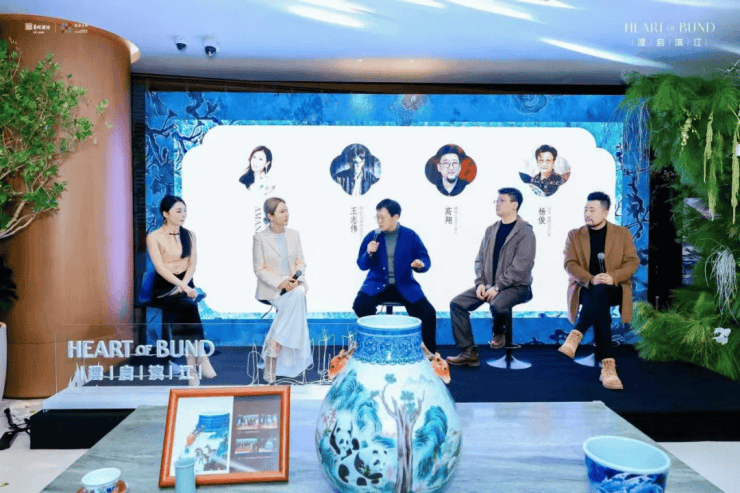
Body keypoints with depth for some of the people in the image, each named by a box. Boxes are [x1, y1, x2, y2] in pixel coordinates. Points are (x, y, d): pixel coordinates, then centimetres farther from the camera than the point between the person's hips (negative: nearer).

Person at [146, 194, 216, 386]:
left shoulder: (189, 235, 13)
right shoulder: (154, 237, -1)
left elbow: (192, 264, 5)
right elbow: (160, 268, -12)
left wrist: (183, 285, -13)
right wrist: (184, 288, -23)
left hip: (185, 284, 3)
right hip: (164, 287, -3)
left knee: (186, 306, -30)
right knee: (189, 305, -32)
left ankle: (191, 364, -29)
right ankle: (200, 358, -26)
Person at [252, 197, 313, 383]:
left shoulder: (294, 235, 9)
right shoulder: (260, 238, -3)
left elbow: (301, 263, 10)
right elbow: (259, 270, -5)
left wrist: (296, 278, -11)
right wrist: (280, 283, -19)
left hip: (294, 284, 4)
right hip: (270, 287, -3)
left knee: (298, 294, -31)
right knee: (296, 298, -31)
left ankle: (273, 345, -21)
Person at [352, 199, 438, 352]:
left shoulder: (410, 236, -1)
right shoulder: (371, 237, 1)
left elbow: (425, 259, 3)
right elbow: (362, 265, 5)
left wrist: (420, 264, -21)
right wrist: (369, 253, -16)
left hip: (404, 286, 0)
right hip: (378, 285, 1)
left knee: (428, 313, -20)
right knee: (360, 305, -28)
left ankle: (430, 352, 6)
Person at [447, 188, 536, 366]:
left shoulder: (525, 232, -8)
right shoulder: (491, 230, 13)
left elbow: (521, 267, -17)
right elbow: (480, 259, 13)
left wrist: (497, 287, -20)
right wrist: (480, 283, -3)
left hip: (516, 286, -6)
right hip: (489, 285, 7)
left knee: (498, 305, -37)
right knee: (457, 303, -11)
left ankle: (499, 332, 0)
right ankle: (469, 353, -3)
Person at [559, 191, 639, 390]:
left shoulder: (622, 233, 11)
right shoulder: (574, 235, 11)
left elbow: (633, 261, 2)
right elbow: (570, 264, 0)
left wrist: (613, 277, -18)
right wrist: (591, 279, -19)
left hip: (613, 289, 0)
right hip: (585, 288, 1)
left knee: (599, 292, -38)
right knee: (599, 308, -34)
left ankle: (576, 336, -43)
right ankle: (608, 366, -36)